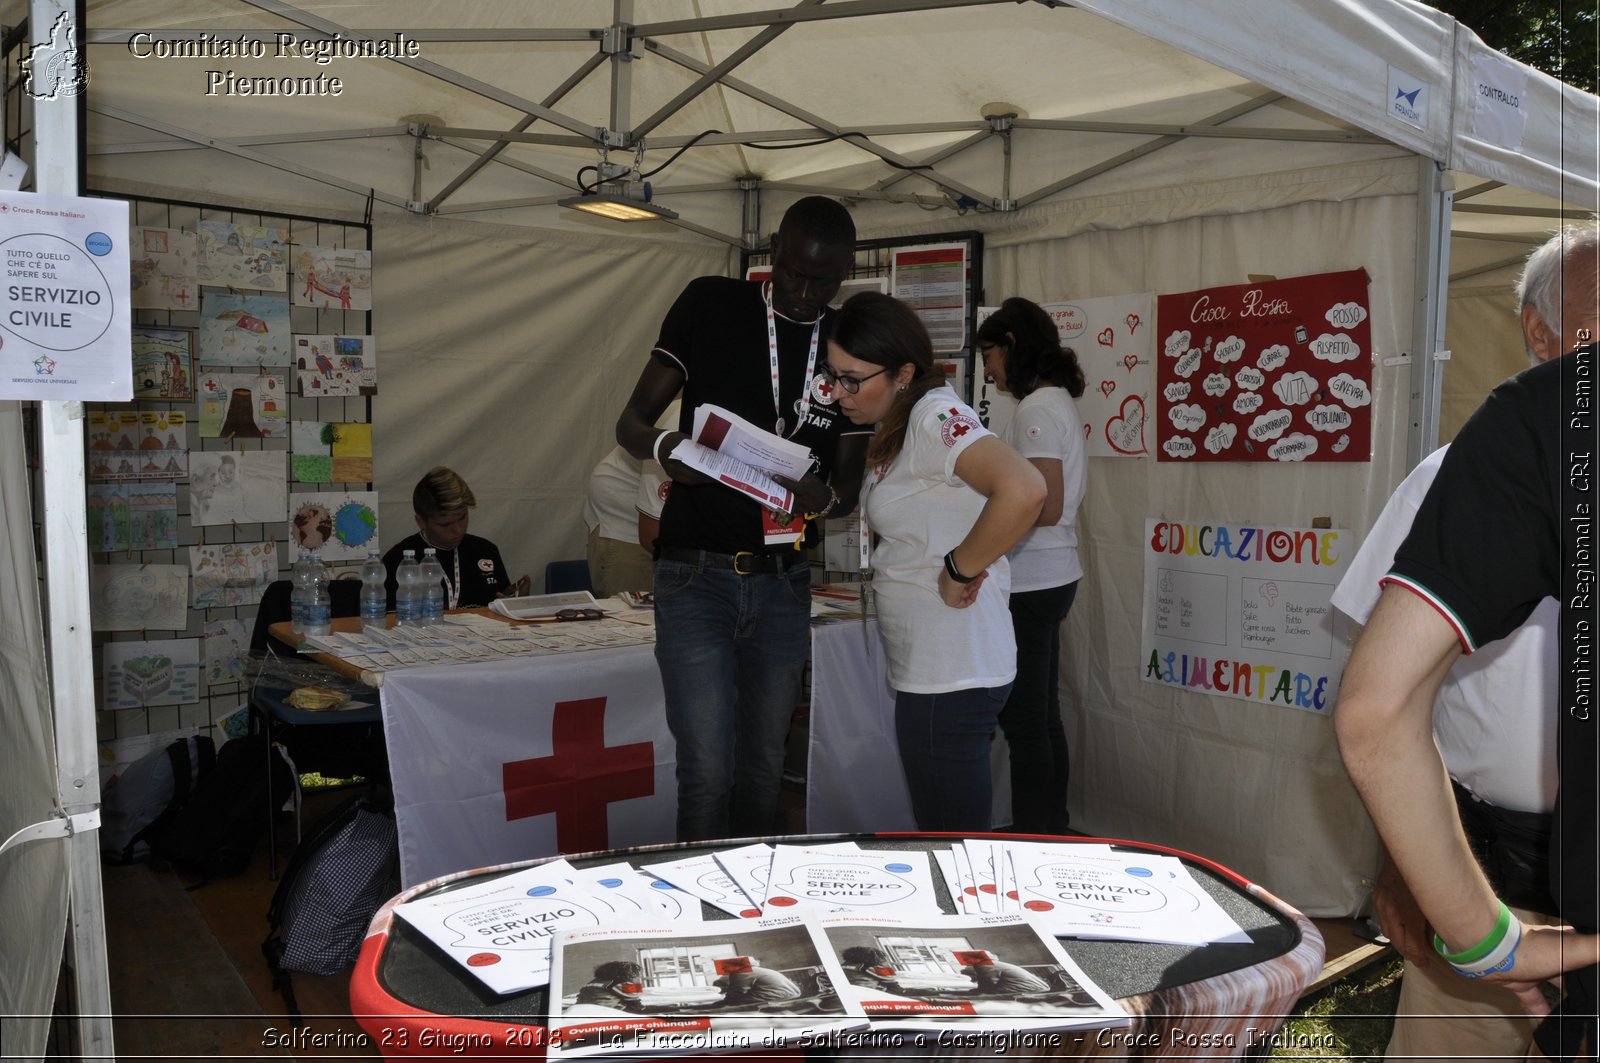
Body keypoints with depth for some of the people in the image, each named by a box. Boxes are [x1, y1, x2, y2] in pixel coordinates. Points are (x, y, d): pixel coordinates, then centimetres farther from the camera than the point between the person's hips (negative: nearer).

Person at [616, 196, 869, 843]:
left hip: (782, 581, 3)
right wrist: (665, 447, -24)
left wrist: (822, 496, -16)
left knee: (764, 768, 13)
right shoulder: (710, 305, -2)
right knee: (707, 770, -8)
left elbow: (849, 486, 9)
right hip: (696, 575, -3)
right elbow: (630, 423, 0)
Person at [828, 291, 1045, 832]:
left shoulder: (934, 415, -17)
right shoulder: (896, 428, 13)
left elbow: (1022, 490, -32)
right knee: (941, 834, 20)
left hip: (952, 673, -10)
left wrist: (959, 570, -22)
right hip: (927, 668, 10)